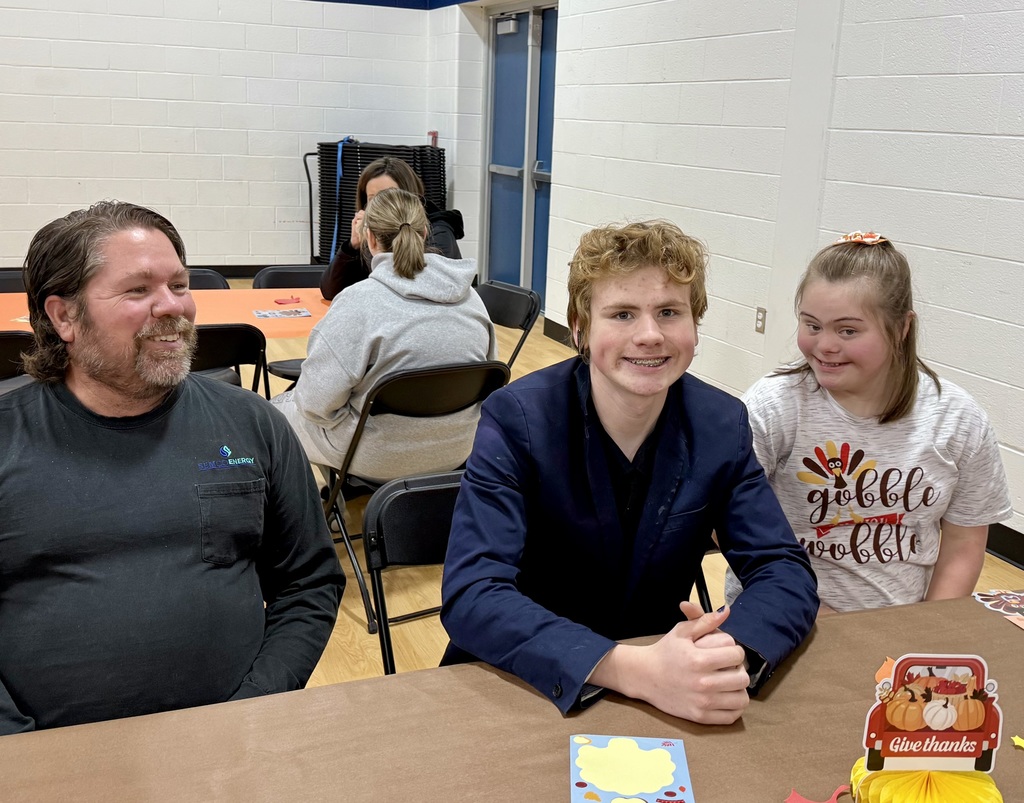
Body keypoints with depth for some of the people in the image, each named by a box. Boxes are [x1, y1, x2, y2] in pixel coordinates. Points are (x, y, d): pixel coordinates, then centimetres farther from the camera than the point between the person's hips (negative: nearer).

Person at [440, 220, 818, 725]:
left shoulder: (723, 426, -3)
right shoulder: (516, 419, -15)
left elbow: (785, 571, -6)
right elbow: (470, 595, -24)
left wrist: (733, 654, -28)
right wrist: (637, 671, -36)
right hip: (522, 684, -2)